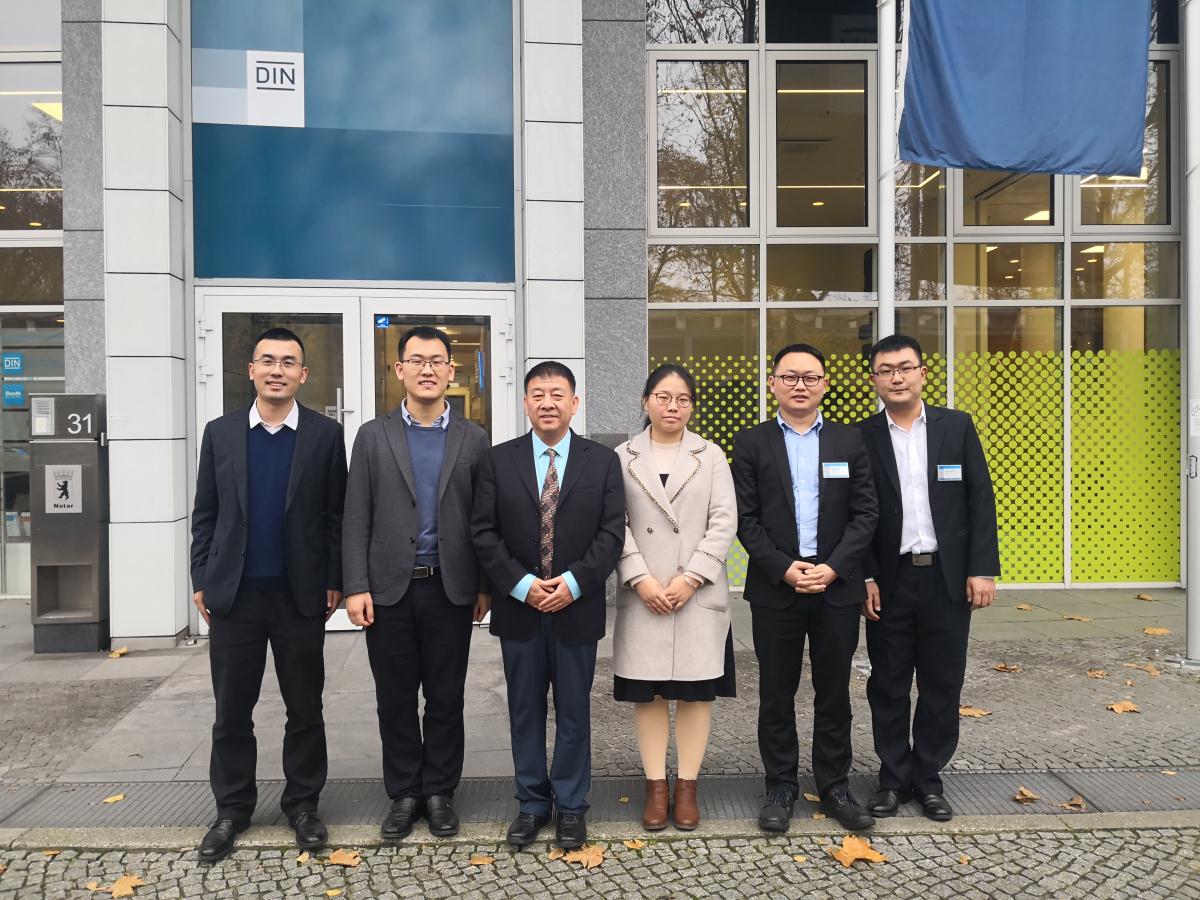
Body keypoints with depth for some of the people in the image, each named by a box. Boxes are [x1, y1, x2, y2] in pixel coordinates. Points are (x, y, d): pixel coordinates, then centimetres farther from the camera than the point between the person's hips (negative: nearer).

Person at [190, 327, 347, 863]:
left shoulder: (326, 435, 0)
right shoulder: (220, 433, 5)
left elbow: (336, 515, 0)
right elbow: (205, 513, 7)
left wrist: (335, 581, -3)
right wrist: (200, 581, 3)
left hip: (301, 595, -1)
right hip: (234, 595, 1)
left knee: (305, 708, 10)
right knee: (232, 711, 10)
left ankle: (302, 804, 25)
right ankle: (232, 809, 26)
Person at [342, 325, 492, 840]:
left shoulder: (474, 440, 4)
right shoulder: (373, 437, 4)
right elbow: (356, 520, 0)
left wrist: (486, 586, 1)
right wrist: (356, 586, -7)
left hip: (451, 589, 0)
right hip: (389, 589, 0)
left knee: (446, 698, 9)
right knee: (395, 699, 9)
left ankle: (439, 793, 24)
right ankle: (404, 795, 24)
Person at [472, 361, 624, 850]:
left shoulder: (602, 461, 1)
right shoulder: (500, 460, 2)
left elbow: (611, 532, -4)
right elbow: (484, 532, -2)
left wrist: (574, 582, -16)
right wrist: (521, 585, -13)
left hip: (577, 607, -1)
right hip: (518, 608, 1)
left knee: (574, 712, 10)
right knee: (525, 711, 11)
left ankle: (570, 806, 25)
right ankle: (531, 803, 26)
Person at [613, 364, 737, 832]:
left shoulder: (712, 456, 8)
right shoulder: (623, 457, 7)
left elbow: (724, 522, -1)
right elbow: (615, 524, 0)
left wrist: (691, 578, -12)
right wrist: (641, 579, -12)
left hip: (698, 593, 0)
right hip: (642, 595, 0)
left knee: (696, 690, 4)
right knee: (647, 692, 4)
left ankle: (687, 786, 15)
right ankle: (656, 787, 14)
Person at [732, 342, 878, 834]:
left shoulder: (849, 441, 7)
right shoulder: (751, 443, 3)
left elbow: (865, 513, 2)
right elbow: (745, 519, -2)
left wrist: (832, 568, -11)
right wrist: (785, 568, -13)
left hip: (837, 586, 1)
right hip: (775, 588, -1)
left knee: (834, 693, 10)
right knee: (776, 694, 7)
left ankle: (834, 785, 24)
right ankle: (781, 787, 21)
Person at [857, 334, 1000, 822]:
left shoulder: (957, 426, 3)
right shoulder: (862, 438, 0)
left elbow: (981, 499, 2)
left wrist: (983, 568, -5)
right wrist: (865, 578, -6)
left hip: (948, 577, 1)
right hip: (890, 582, -1)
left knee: (942, 684, 9)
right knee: (888, 685, 8)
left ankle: (929, 777, 24)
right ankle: (893, 777, 22)